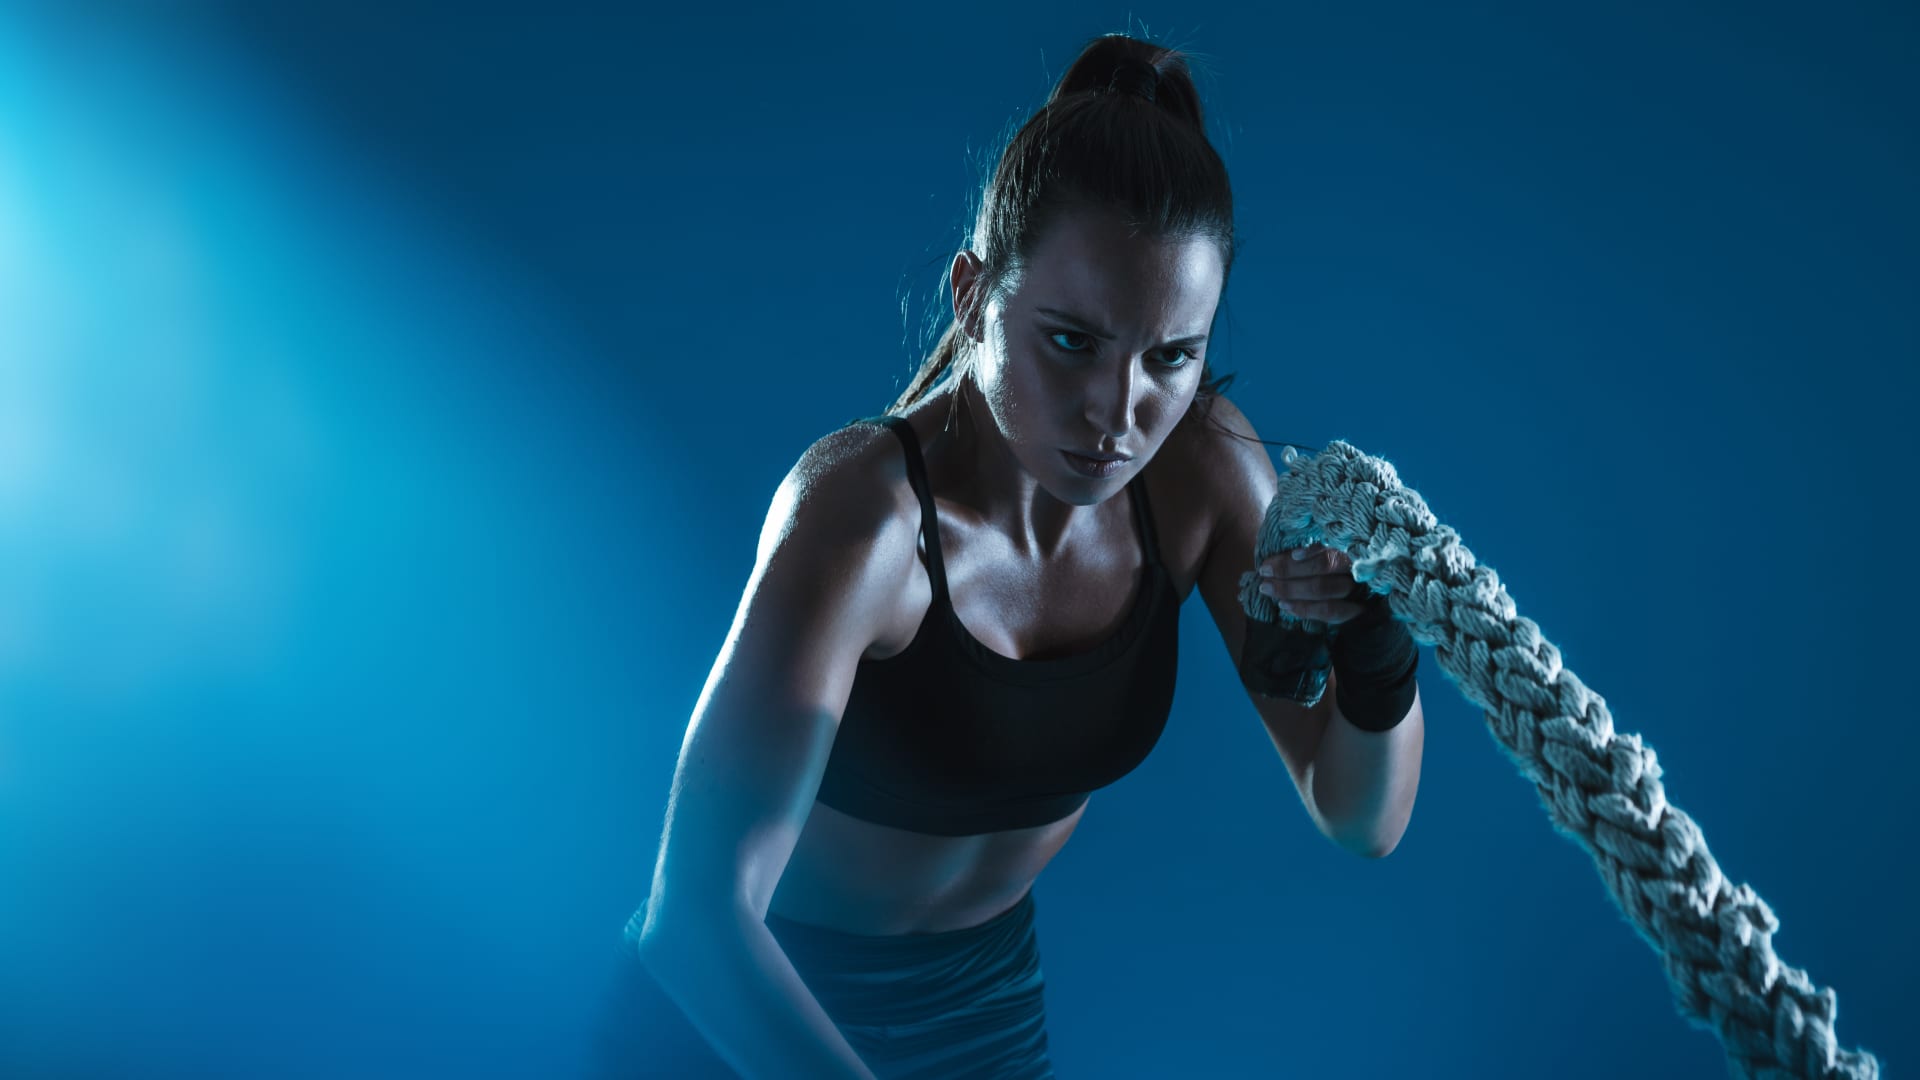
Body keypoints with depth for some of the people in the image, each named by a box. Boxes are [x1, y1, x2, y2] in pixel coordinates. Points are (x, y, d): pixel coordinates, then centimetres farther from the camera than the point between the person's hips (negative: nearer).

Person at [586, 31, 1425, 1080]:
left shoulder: (1205, 467, -17)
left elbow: (1363, 823, -13)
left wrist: (1378, 644, -32)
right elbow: (697, 913, -36)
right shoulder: (865, 511, -32)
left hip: (987, 994, 5)